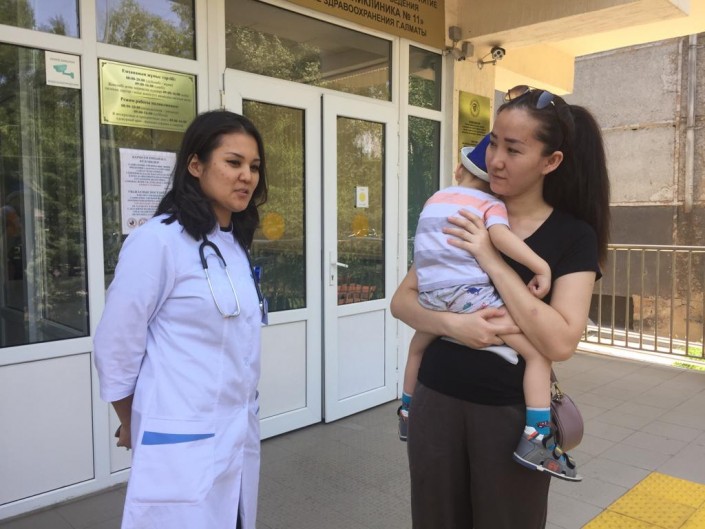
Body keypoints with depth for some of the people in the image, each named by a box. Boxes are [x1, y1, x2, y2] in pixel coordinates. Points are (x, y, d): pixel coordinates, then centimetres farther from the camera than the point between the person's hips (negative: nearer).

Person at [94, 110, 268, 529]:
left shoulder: (237, 245, 7)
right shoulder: (158, 241, -16)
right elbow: (116, 347, -10)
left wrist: (243, 418, 14)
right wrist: (132, 425, 3)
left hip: (240, 434, 7)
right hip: (184, 442, -7)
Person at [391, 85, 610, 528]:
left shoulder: (574, 236, -7)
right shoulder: (461, 220, 2)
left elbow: (560, 343, -19)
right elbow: (402, 301, 0)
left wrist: (492, 260, -20)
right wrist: (452, 323, -19)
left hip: (512, 412, -2)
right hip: (437, 401, 3)